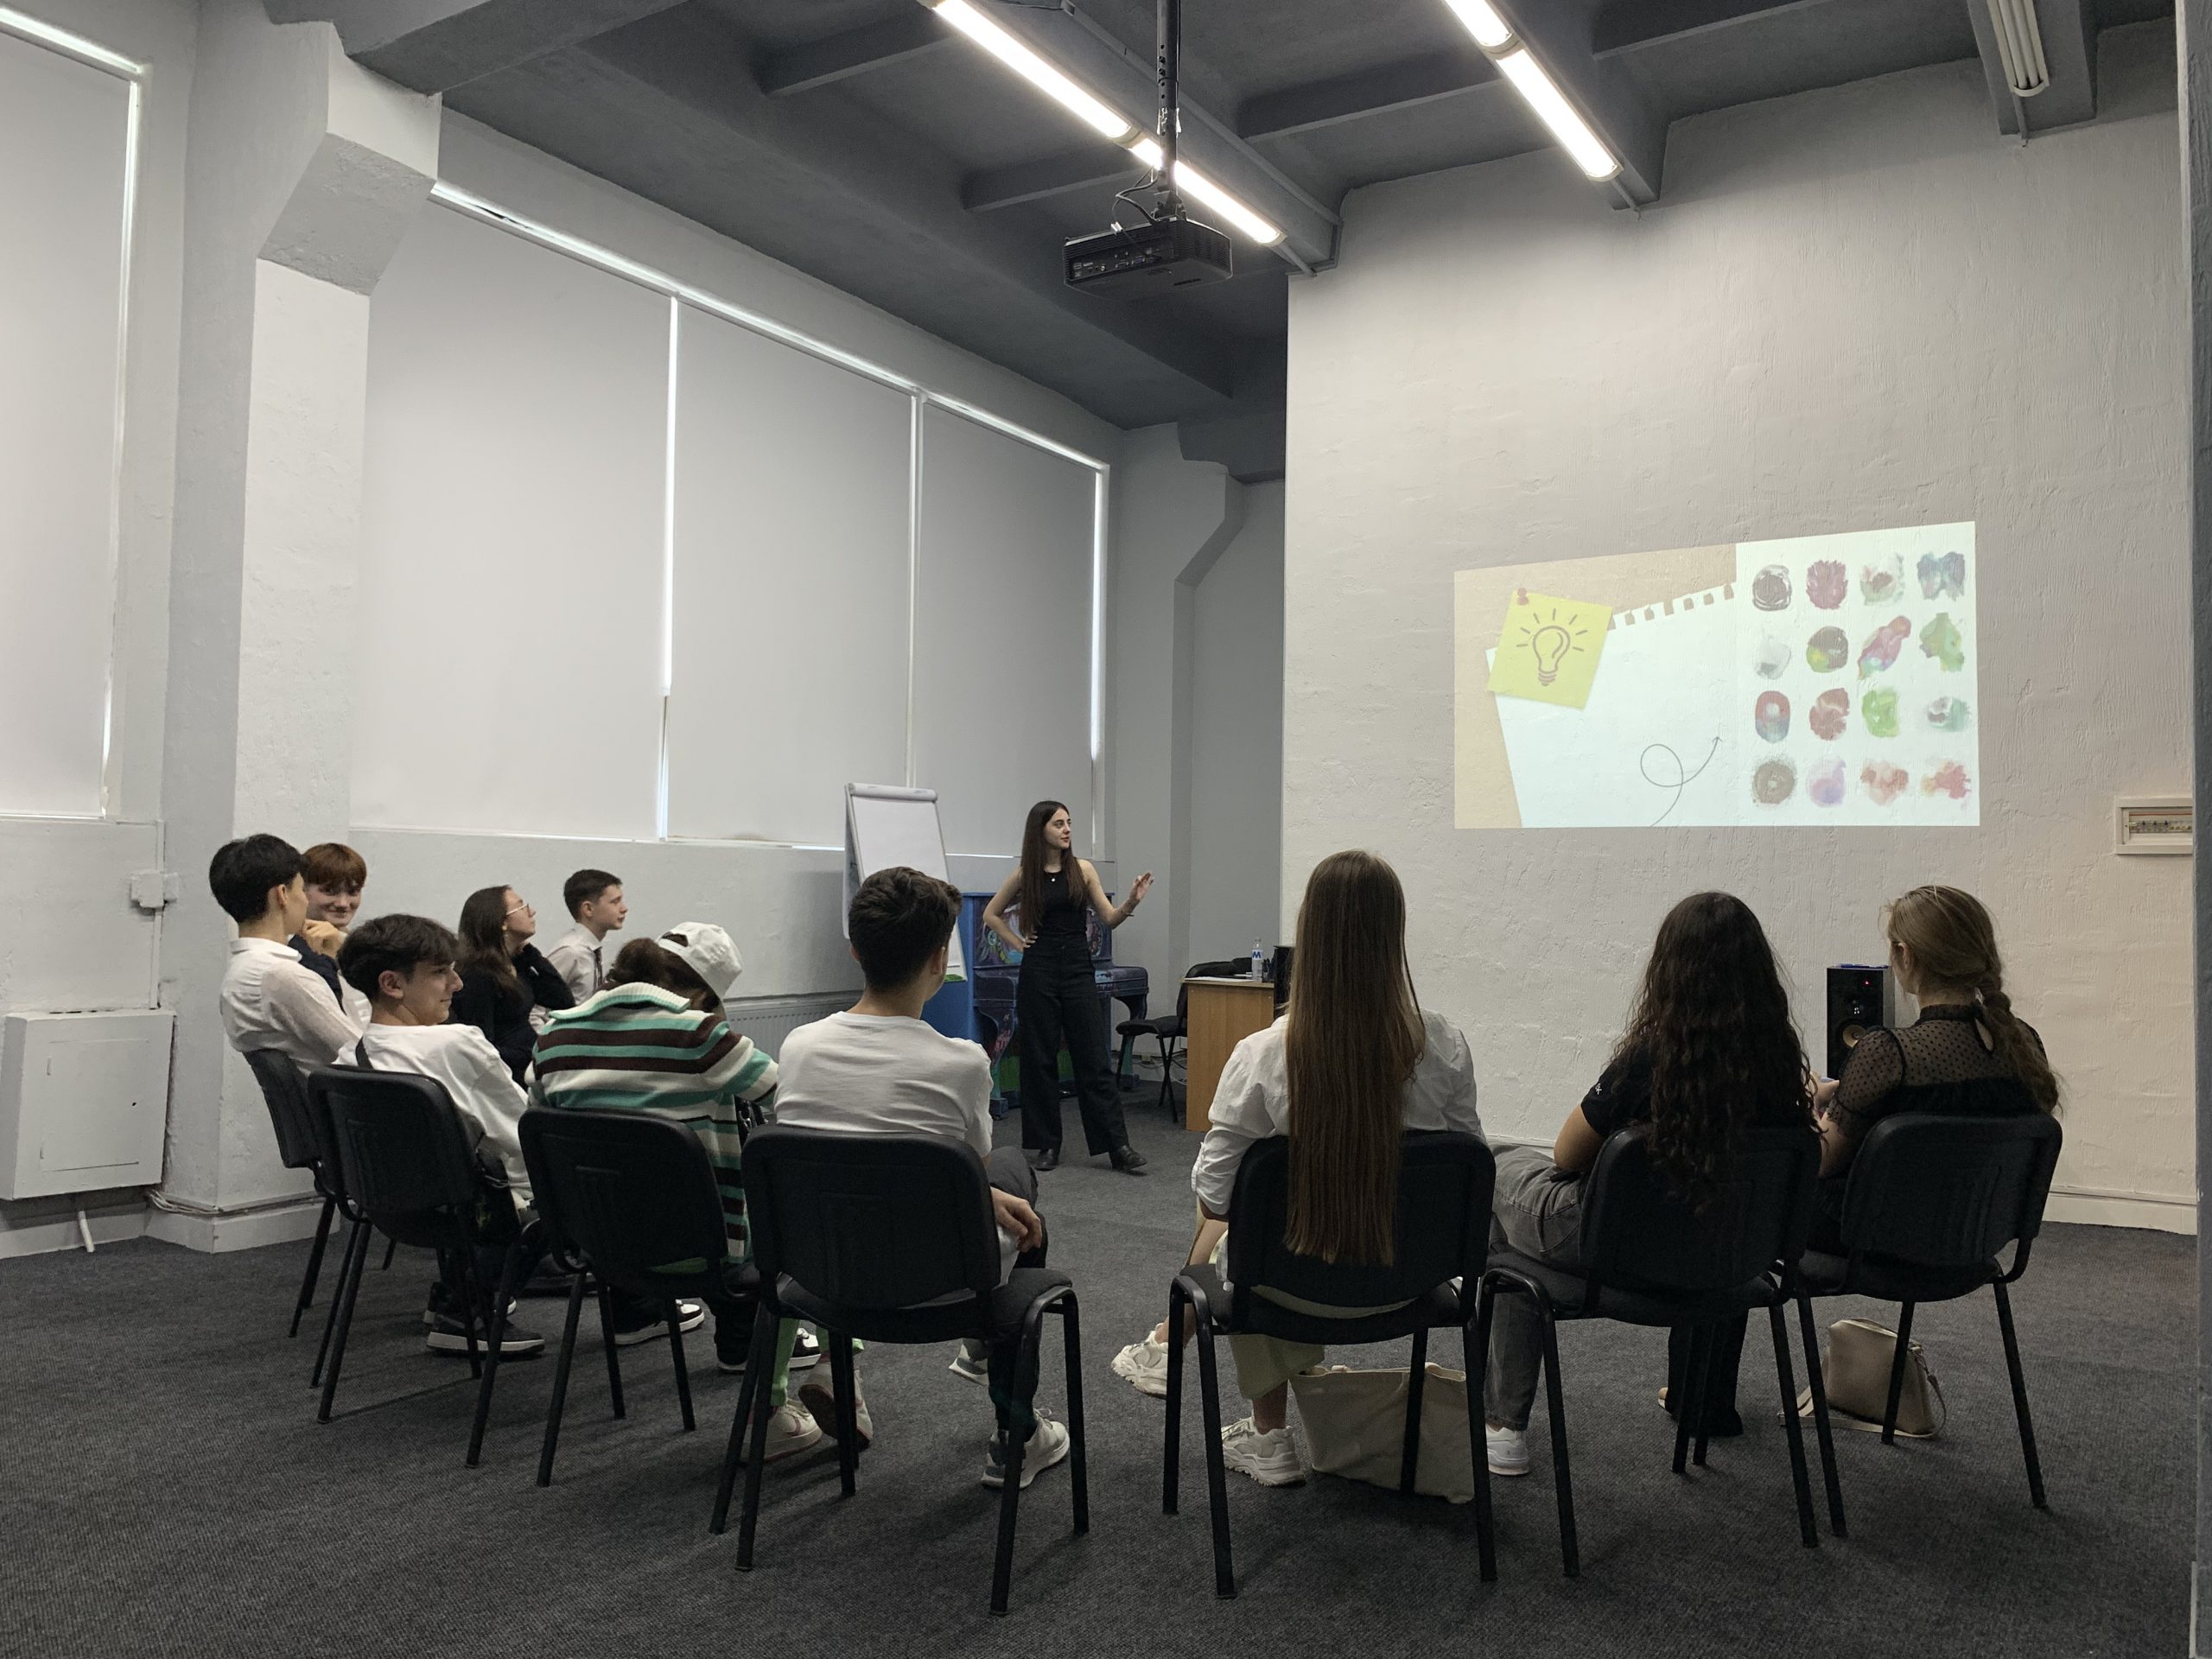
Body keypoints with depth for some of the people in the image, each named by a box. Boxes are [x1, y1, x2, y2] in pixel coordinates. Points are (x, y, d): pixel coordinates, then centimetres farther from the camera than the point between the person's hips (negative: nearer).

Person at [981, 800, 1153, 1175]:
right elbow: (991, 914, 14)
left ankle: (1117, 1145, 0)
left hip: (1078, 966, 1)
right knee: (1040, 1058, 5)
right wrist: (1017, 944, 4)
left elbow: (1110, 918, 3)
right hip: (1038, 969, 0)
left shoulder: (1082, 869, 4)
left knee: (1094, 1058, -1)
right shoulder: (1024, 874, 1)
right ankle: (1045, 1143, 15)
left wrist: (1131, 902, -15)